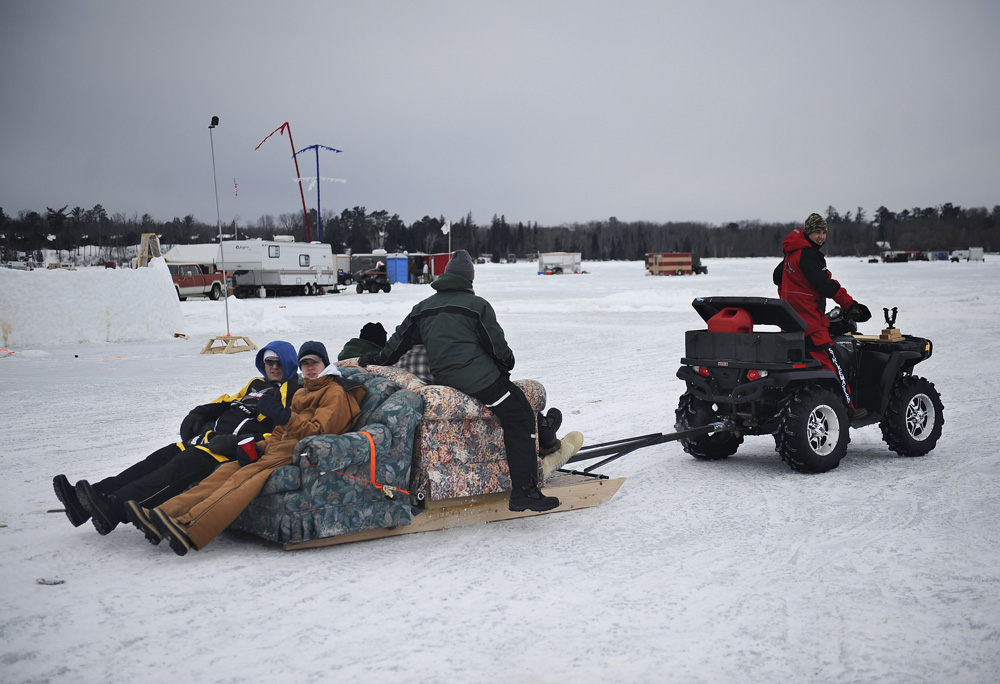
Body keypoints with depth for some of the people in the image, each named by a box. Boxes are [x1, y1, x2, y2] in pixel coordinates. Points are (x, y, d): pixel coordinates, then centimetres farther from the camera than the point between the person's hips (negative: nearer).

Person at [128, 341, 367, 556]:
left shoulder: (335, 393, 5)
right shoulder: (301, 394, 31)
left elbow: (318, 431, -11)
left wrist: (287, 418, -27)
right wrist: (258, 446, 6)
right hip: (279, 446, 8)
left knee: (246, 477, -31)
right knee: (228, 470, -17)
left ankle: (188, 530, -50)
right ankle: (164, 514, -32)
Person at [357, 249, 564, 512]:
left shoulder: (423, 307, 17)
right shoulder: (476, 304, -1)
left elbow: (401, 338, 25)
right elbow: (497, 345, -3)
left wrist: (377, 360, 41)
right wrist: (507, 363, 18)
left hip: (443, 378, 7)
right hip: (480, 377, -7)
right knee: (520, 419, -6)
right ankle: (524, 492, -13)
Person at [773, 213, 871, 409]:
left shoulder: (792, 252, 14)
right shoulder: (807, 254, -15)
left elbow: (778, 277, 28)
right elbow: (825, 285, -20)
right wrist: (850, 305, -11)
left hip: (790, 321, 10)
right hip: (809, 320, -10)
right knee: (832, 363, -11)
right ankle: (848, 407, -13)